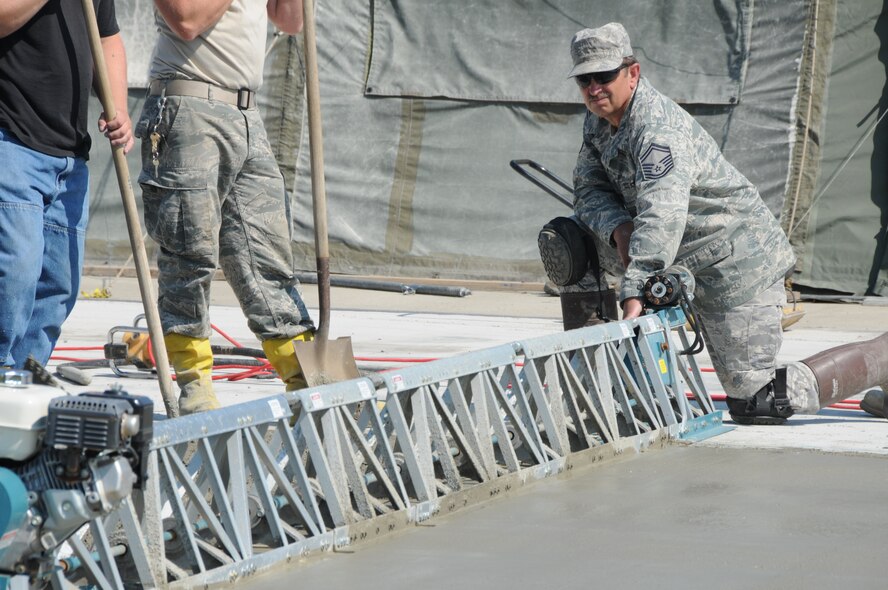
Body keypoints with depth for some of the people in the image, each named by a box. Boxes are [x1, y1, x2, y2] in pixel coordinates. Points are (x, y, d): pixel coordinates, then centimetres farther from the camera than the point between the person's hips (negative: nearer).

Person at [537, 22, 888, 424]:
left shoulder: (659, 130, -27)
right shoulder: (598, 119, 2)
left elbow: (662, 220, -40)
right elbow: (589, 189, 3)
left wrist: (633, 294, -51)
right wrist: (618, 227, -20)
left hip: (736, 259, -9)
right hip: (682, 258, 9)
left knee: (754, 403, -12)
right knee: (564, 239, 2)